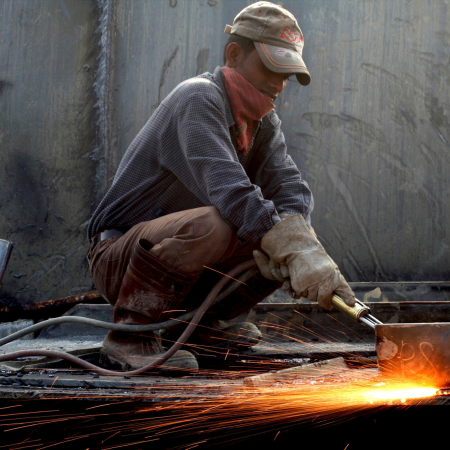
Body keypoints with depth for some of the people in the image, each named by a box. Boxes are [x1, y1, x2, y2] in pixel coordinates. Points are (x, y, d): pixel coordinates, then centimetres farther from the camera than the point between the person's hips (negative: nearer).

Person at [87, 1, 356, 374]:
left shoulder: (264, 123, 10)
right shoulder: (199, 99, -19)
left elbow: (293, 189, -2)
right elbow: (227, 188, -33)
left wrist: (299, 244, -25)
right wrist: (295, 252, -41)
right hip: (118, 257, -8)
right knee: (210, 223, -37)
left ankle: (198, 322, 8)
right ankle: (129, 335, -21)